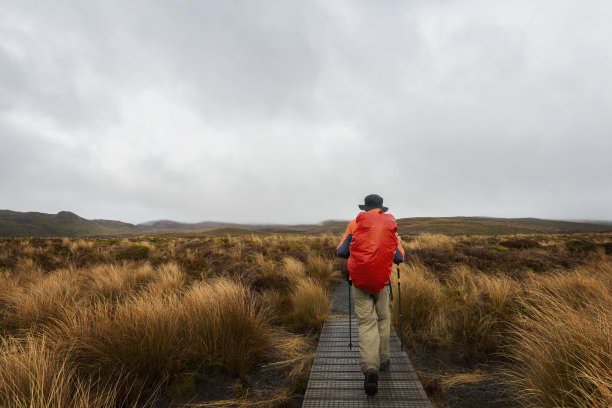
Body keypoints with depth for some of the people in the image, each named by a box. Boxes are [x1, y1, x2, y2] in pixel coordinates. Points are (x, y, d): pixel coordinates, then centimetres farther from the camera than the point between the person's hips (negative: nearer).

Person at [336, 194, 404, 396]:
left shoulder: (355, 224, 2)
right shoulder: (391, 226, 6)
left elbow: (341, 252, 0)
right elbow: (399, 258, 3)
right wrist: (398, 244, 23)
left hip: (359, 279, -1)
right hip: (382, 280, 2)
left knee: (366, 322, 1)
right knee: (383, 319, 19)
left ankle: (370, 367, -14)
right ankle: (383, 360, 31)